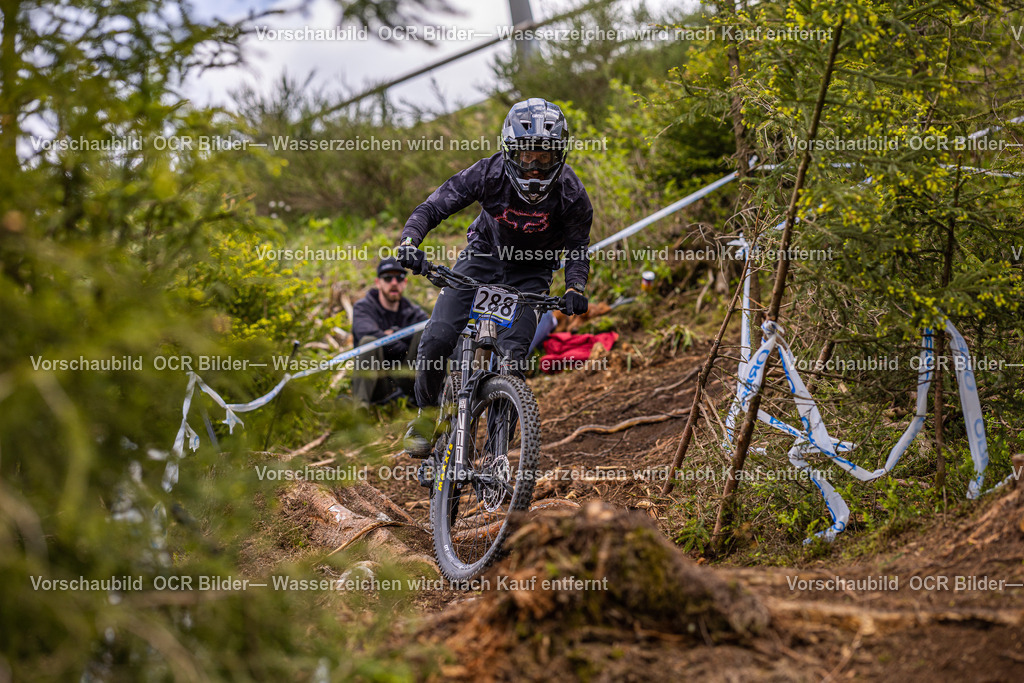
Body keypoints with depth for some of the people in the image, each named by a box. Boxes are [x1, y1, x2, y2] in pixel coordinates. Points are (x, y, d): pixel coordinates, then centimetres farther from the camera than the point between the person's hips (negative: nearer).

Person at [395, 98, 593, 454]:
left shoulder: (571, 193, -23)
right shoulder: (489, 173, -26)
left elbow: (578, 248, -9)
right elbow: (430, 209, -21)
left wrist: (575, 288, -29)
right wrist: (408, 242, -41)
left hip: (530, 273, 0)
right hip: (483, 256, 1)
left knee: (512, 355, -21)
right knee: (436, 340, -16)